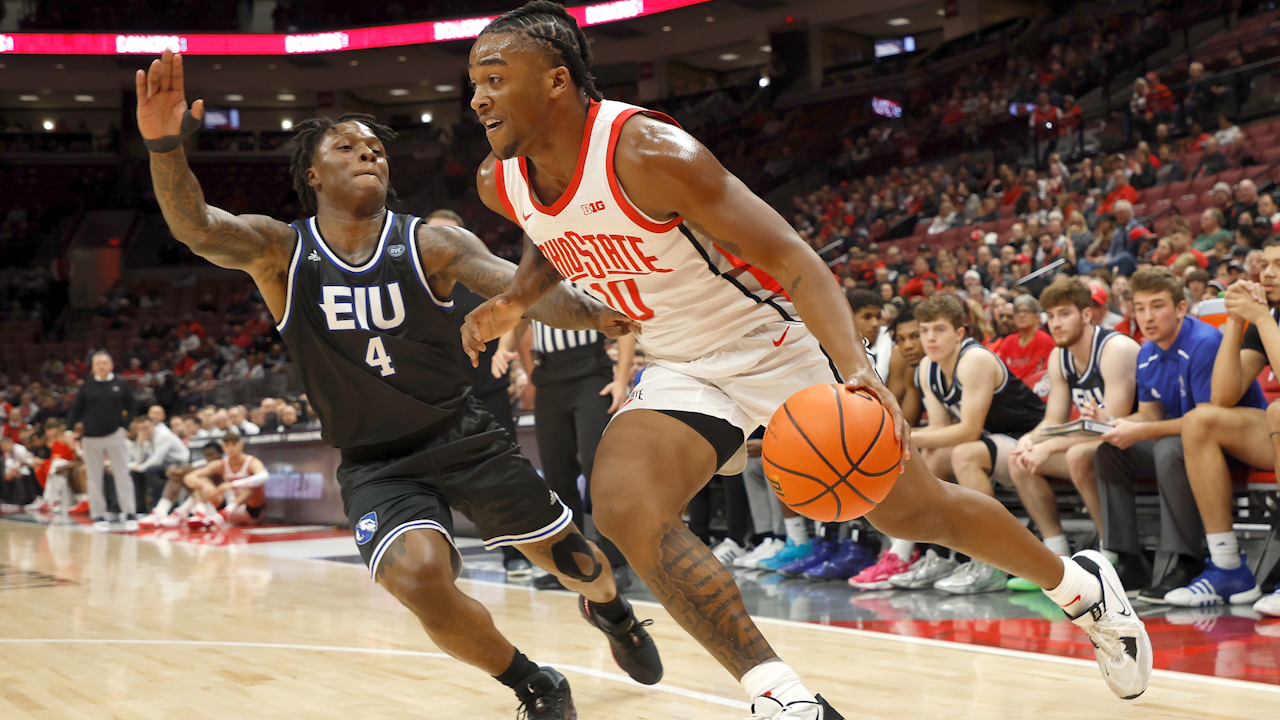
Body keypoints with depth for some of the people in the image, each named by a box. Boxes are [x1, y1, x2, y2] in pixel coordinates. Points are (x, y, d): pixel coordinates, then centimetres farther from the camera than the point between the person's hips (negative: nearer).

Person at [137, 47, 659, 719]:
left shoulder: (429, 245, -9)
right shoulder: (279, 250, -8)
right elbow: (196, 226, -26)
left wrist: (595, 313, -43)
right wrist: (166, 145, -47)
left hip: (463, 437, 1)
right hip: (375, 463, -1)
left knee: (571, 560, 9)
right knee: (419, 576, -28)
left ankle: (612, 612, 50)